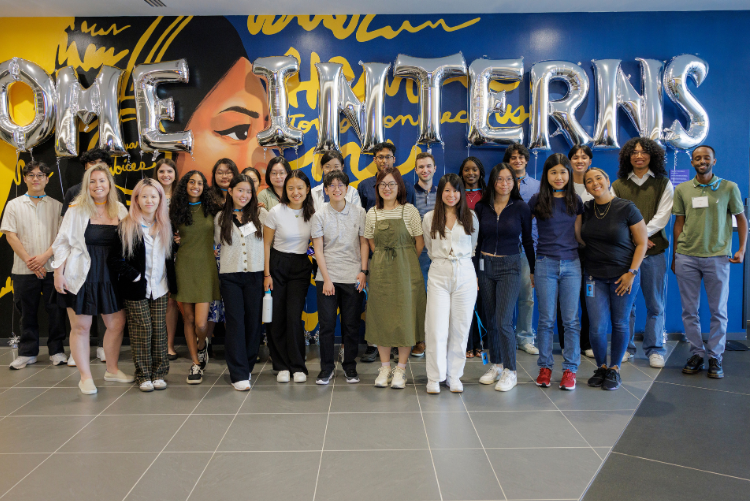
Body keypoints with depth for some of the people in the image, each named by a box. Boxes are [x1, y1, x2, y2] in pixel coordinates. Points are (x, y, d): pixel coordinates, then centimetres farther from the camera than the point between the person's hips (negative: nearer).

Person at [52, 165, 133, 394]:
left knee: (117, 323, 8)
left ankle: (112, 369, 28)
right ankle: (85, 376, 18)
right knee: (81, 327, 4)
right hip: (81, 277, -3)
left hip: (110, 277, 4)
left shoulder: (120, 210, 5)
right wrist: (59, 273, -7)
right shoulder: (76, 210, -4)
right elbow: (63, 243, -3)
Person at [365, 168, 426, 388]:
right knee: (381, 316, 6)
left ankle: (401, 369, 13)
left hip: (405, 270, -3)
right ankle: (384, 367, 19)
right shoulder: (372, 213, 6)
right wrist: (384, 260, 8)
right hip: (380, 270, 3)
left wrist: (406, 262, 6)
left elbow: (420, 242, -1)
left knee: (404, 317, 1)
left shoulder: (409, 210, -4)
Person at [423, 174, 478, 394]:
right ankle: (434, 377, 9)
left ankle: (454, 376, 19)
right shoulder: (429, 218, 5)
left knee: (460, 328, 5)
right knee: (436, 328, -5)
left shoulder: (470, 217, 6)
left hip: (465, 275, 1)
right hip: (439, 276, -1)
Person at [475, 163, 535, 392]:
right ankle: (496, 365, 23)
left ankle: (510, 371, 3)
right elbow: (476, 239, 8)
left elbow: (527, 240, 4)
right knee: (491, 319, 10)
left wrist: (533, 269, 8)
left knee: (503, 321, -10)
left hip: (510, 267, -3)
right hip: (485, 266, 3)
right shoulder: (481, 206, 3)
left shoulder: (521, 207, -3)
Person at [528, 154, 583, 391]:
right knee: (546, 319, 4)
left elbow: (577, 231, 17)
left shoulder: (576, 201, 8)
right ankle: (545, 367, 15)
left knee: (571, 319, 3)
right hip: (546, 264, -1)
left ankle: (570, 369, 12)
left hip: (572, 265, 2)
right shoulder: (537, 201, 1)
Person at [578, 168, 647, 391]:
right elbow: (580, 237, 17)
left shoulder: (626, 208, -7)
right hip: (595, 276, 2)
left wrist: (632, 272, -9)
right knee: (597, 327, -2)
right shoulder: (585, 209, 4)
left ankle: (614, 369, 24)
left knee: (620, 324, 7)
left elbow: (642, 242, -3)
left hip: (623, 275, -2)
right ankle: (601, 367, 21)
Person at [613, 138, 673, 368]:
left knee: (655, 304, 3)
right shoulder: (618, 185, 11)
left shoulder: (663, 183, 10)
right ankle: (626, 347, 15)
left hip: (654, 251, 0)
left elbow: (662, 216, 0)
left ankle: (655, 350, 14)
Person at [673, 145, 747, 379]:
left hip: (717, 256, -1)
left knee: (718, 310, 4)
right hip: (686, 257, 1)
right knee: (689, 310, 5)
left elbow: (741, 218, 10)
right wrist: (674, 256, 8)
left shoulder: (729, 188, 4)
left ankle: (715, 357, 15)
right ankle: (696, 354, 17)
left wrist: (742, 249, 0)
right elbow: (679, 223, 10)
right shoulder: (682, 189, 7)